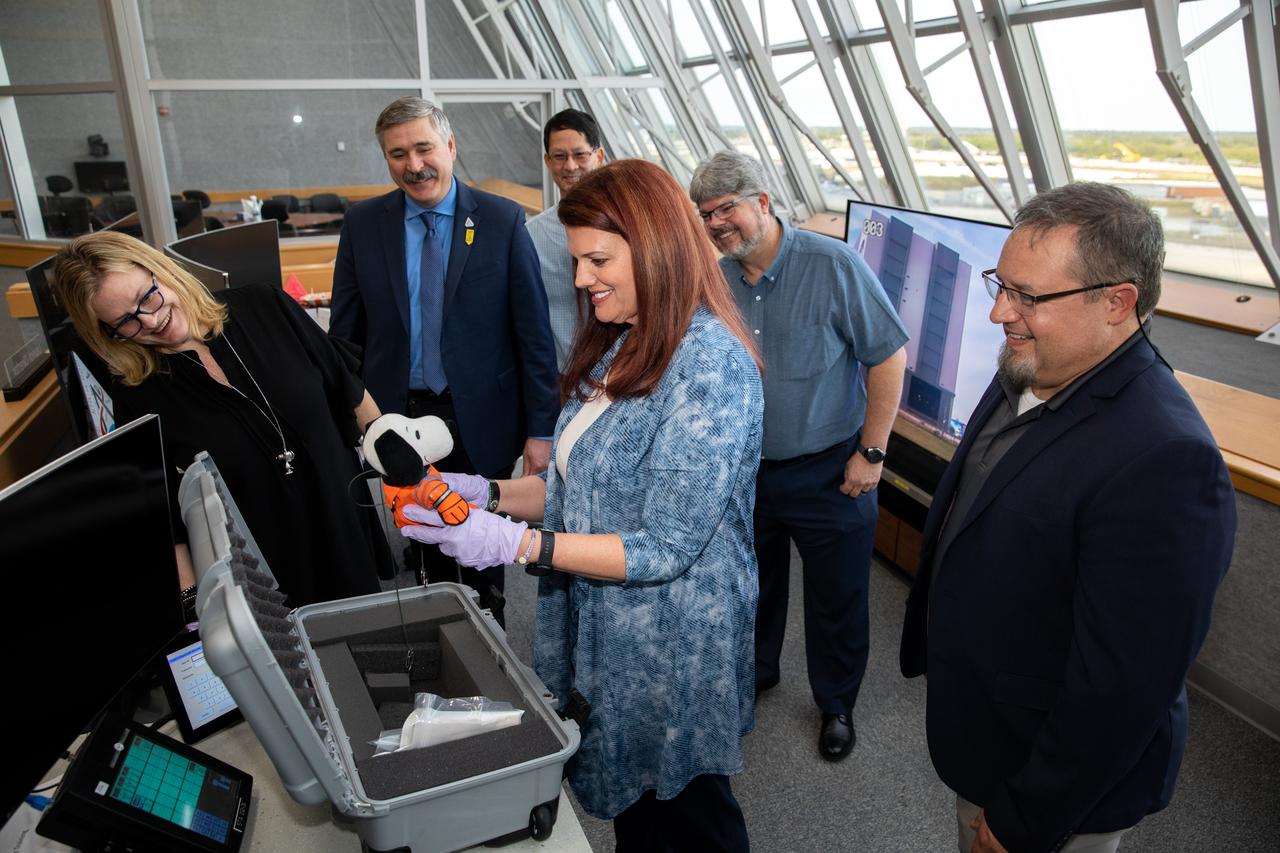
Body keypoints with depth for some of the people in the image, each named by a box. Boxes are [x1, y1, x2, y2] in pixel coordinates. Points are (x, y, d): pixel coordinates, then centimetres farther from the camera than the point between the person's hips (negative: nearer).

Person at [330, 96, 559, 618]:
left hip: (479, 421, -2)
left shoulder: (502, 220, -7)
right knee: (427, 543, 17)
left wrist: (541, 428, -9)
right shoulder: (362, 224, 1)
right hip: (399, 416, 2)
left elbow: (533, 332, -7)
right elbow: (345, 333, 5)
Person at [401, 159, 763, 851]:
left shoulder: (710, 368, -25)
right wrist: (489, 493, -3)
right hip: (603, 626, 8)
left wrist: (517, 544, -26)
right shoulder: (622, 344, 5)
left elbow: (664, 550, -25)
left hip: (672, 646, -8)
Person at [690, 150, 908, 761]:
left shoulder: (833, 265, -16)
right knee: (752, 584, 22)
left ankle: (836, 705, 36)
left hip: (828, 473, -4)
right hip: (744, 469, 4)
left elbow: (889, 356, -13)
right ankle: (755, 673, 48)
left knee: (837, 598, 12)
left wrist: (871, 453, -13)